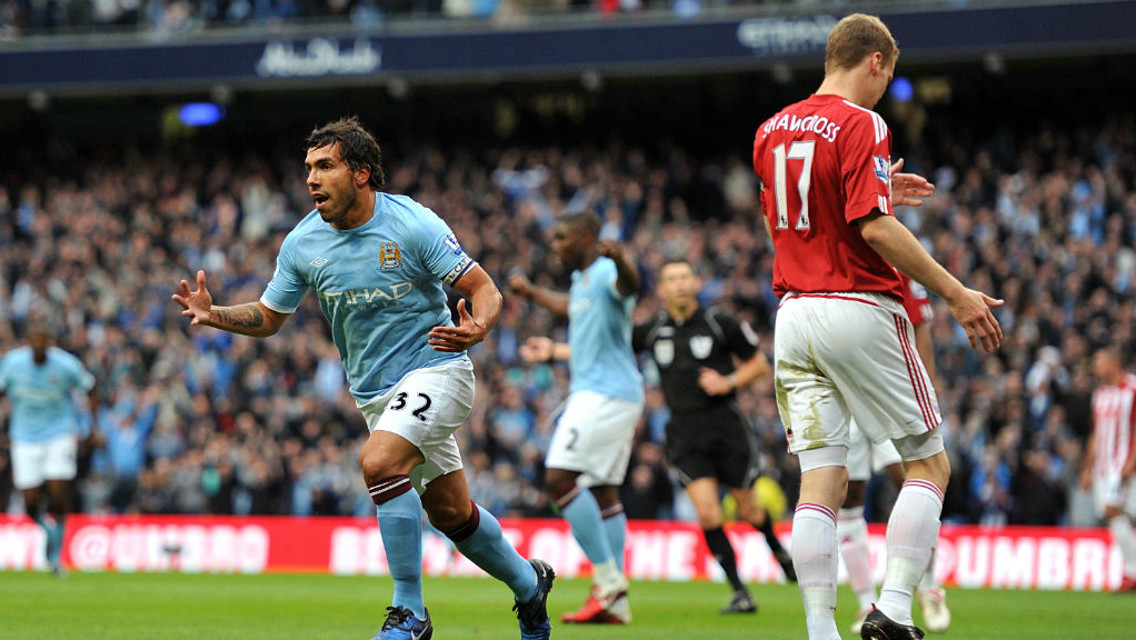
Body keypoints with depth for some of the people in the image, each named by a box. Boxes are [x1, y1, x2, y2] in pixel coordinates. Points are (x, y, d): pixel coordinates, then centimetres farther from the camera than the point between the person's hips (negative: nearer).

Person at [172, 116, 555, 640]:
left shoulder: (413, 225, -17)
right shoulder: (303, 243, -3)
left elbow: (484, 290, -13)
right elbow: (269, 317, 8)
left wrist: (475, 329, -35)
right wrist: (215, 316, -11)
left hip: (434, 370, -6)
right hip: (373, 392, 6)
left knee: (379, 460, -29)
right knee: (450, 513, 12)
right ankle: (528, 584, 38)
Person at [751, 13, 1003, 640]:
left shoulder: (772, 131, 13)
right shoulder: (861, 125, -10)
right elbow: (875, 229, -19)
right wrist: (956, 295, -16)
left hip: (794, 316, 6)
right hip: (860, 310, -6)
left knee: (820, 481, 3)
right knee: (929, 464, 4)